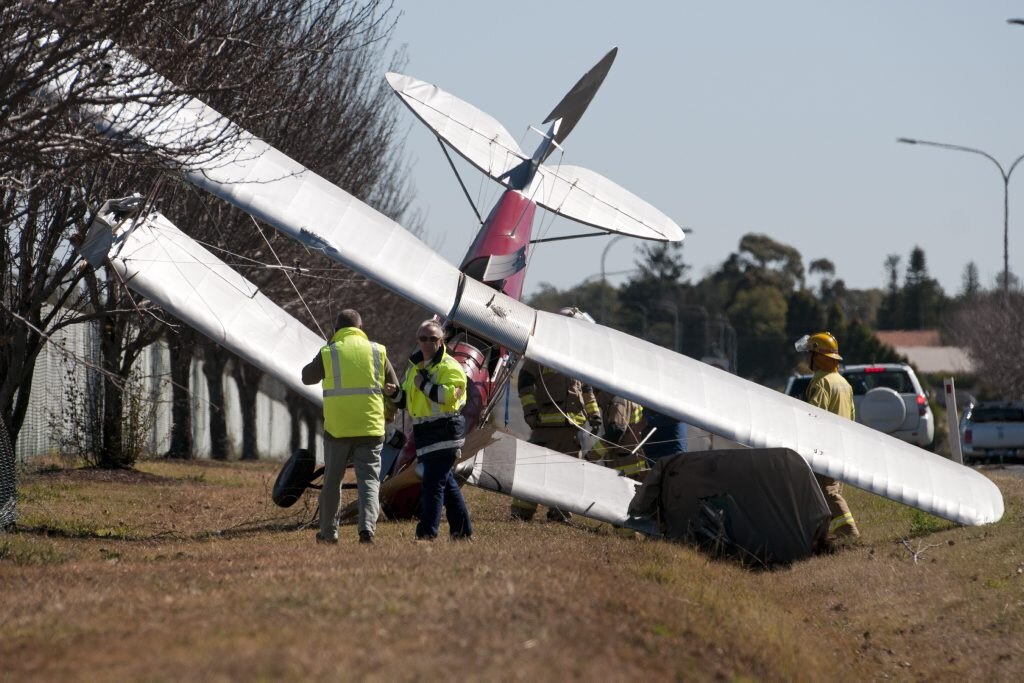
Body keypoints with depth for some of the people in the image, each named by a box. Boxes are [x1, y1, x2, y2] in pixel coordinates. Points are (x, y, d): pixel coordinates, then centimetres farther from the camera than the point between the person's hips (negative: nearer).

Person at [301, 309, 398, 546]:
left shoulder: (328, 353, -2)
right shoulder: (377, 351, 3)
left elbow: (307, 377, 14)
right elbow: (393, 387, 8)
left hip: (337, 428, 0)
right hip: (371, 427, 0)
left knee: (332, 479, 14)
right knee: (369, 479, 0)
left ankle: (328, 531, 21)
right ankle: (367, 526, -19)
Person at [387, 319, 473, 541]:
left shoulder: (449, 367, -10)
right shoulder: (414, 367, 17)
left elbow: (450, 395, -26)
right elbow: (406, 401, 24)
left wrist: (424, 385, -18)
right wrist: (395, 393, 2)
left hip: (444, 432, -9)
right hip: (425, 431, 9)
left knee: (433, 482, -13)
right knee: (446, 482, 14)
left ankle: (427, 533, -16)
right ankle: (462, 530, 22)